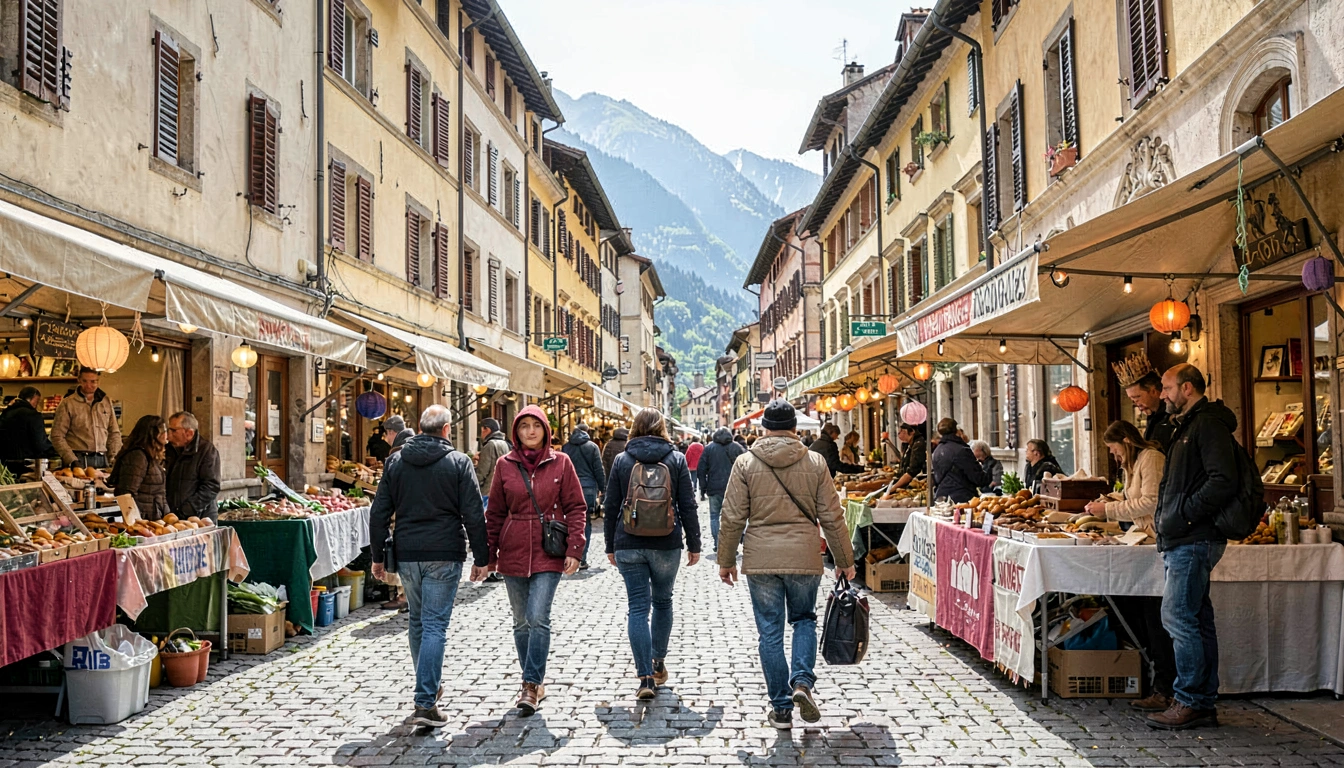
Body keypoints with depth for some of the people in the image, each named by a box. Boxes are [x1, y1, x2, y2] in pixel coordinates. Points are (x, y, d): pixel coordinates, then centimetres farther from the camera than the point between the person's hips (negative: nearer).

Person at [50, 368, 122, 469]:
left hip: (102, 460, 3)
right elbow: (57, 436, -1)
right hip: (79, 460, -3)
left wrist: (113, 458, 5)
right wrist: (72, 460, -10)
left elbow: (114, 433, 17)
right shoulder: (67, 404, 2)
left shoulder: (106, 402, 13)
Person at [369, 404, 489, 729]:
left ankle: (429, 687, 32)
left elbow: (379, 513, 6)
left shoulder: (395, 461, 6)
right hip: (444, 555, -4)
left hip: (407, 555, 4)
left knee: (417, 621, 19)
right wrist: (481, 558, 0)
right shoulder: (458, 462, -5)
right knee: (435, 626, -3)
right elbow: (473, 515, -7)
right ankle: (425, 702, -7)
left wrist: (378, 556, 13)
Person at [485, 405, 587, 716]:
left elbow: (576, 507, 0)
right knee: (522, 622, 9)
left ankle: (531, 686, -5)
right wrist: (490, 554, 6)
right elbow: (495, 512, 9)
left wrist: (574, 548, -9)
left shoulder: (560, 462, -1)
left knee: (538, 619, -12)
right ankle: (536, 683, 22)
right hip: (513, 553, 3)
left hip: (548, 553, -3)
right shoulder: (505, 465, 4)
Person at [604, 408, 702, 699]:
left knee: (637, 607, 1)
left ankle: (646, 677, -7)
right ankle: (659, 664, 31)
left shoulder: (621, 460, 2)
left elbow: (611, 507, 4)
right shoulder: (676, 459, 0)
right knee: (662, 601, 19)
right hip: (666, 544, 0)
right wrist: (694, 544, 6)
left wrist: (611, 546, 12)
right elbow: (688, 506, -1)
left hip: (628, 544, 0)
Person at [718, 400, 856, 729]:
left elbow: (733, 518, -1)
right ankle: (802, 680, -2)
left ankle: (781, 708, 13)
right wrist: (844, 561, 12)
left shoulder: (745, 463, 0)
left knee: (770, 632, 8)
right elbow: (831, 517, 3)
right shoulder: (815, 462, 1)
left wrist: (726, 560, 10)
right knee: (804, 619, 20)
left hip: (760, 560, 0)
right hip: (804, 558, 1)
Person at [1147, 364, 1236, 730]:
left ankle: (1190, 702, -3)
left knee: (1177, 617, -10)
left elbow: (1224, 480, -22)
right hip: (1184, 541, 11)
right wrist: (1165, 515, 15)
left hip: (1194, 540, -11)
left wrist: (1183, 515, -20)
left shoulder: (1208, 424, -11)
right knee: (1197, 620, 11)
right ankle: (1204, 703, 17)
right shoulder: (1189, 425, 22)